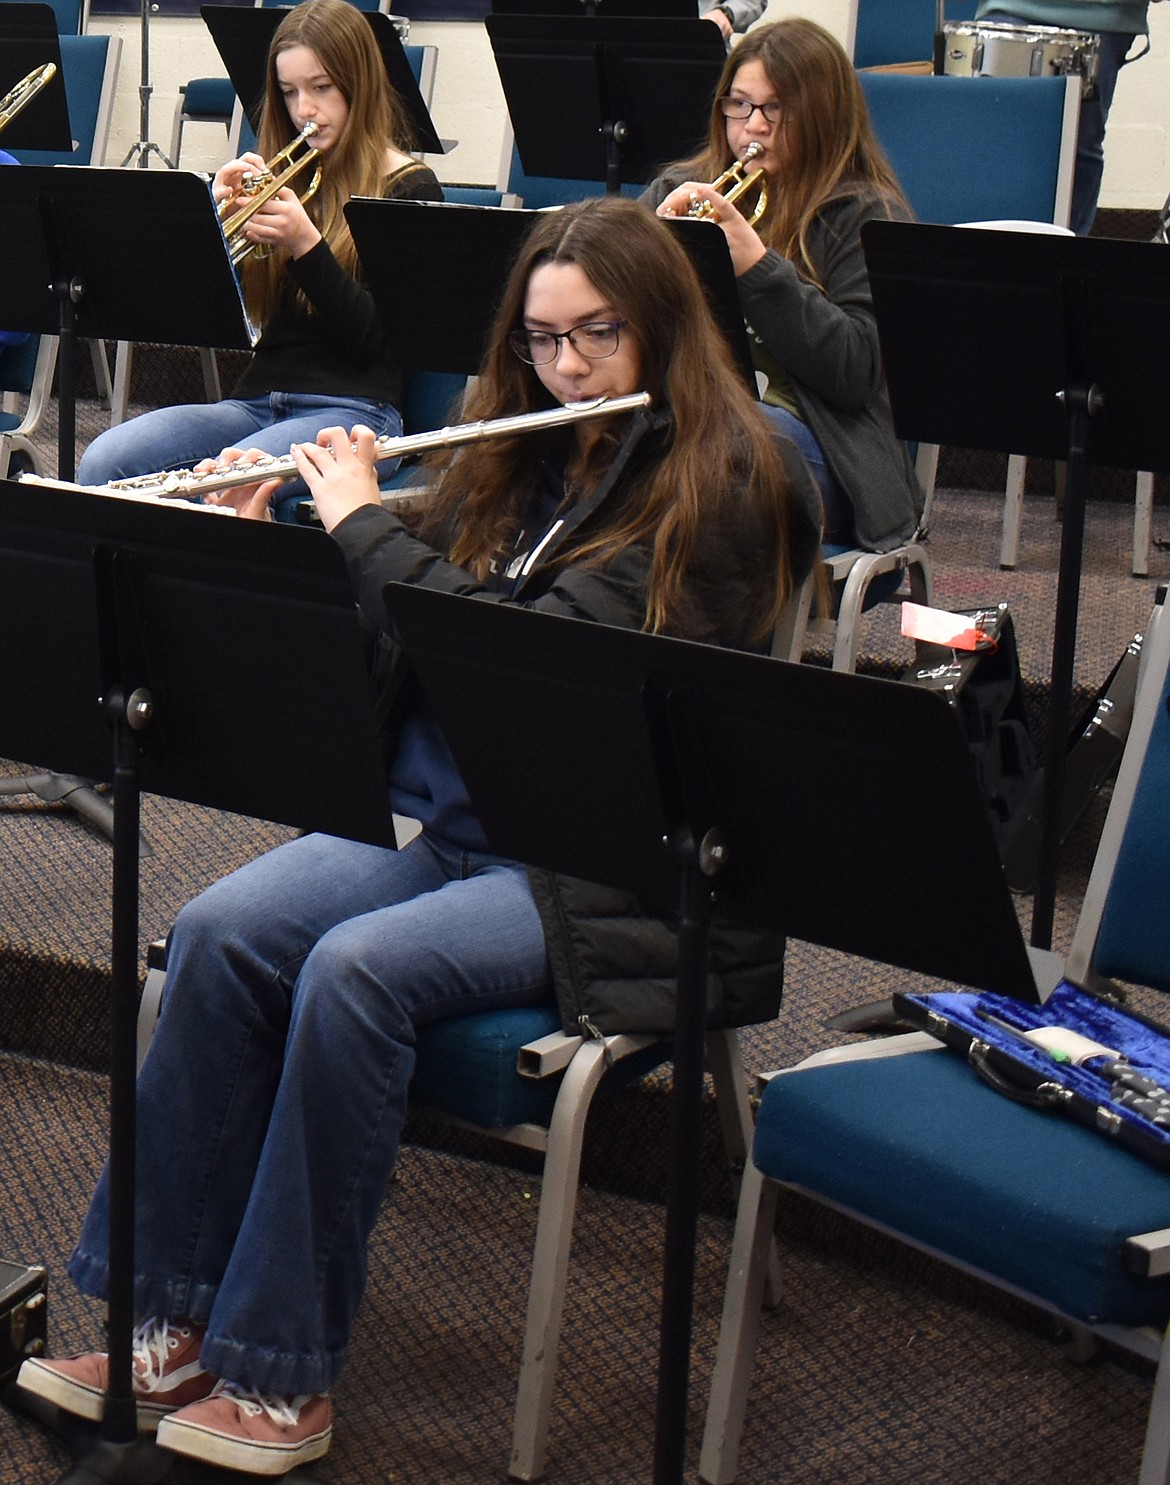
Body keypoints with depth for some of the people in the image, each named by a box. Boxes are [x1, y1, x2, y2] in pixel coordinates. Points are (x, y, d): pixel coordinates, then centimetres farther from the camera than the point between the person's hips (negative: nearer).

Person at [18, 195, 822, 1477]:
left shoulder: (720, 486, -10)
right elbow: (381, 656, 15)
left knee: (355, 969, -30)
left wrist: (363, 526, -11)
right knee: (221, 934, -18)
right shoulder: (515, 458, 14)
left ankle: (281, 1375, -18)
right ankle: (168, 1320, -10)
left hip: (609, 872, -7)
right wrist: (257, 550, 1)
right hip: (449, 815, 7)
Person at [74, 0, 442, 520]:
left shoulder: (408, 188, 3)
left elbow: (377, 341, -7)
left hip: (353, 409, -5)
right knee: (103, 463, -21)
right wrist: (220, 214, -7)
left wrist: (306, 245, -18)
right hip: (257, 400, 5)